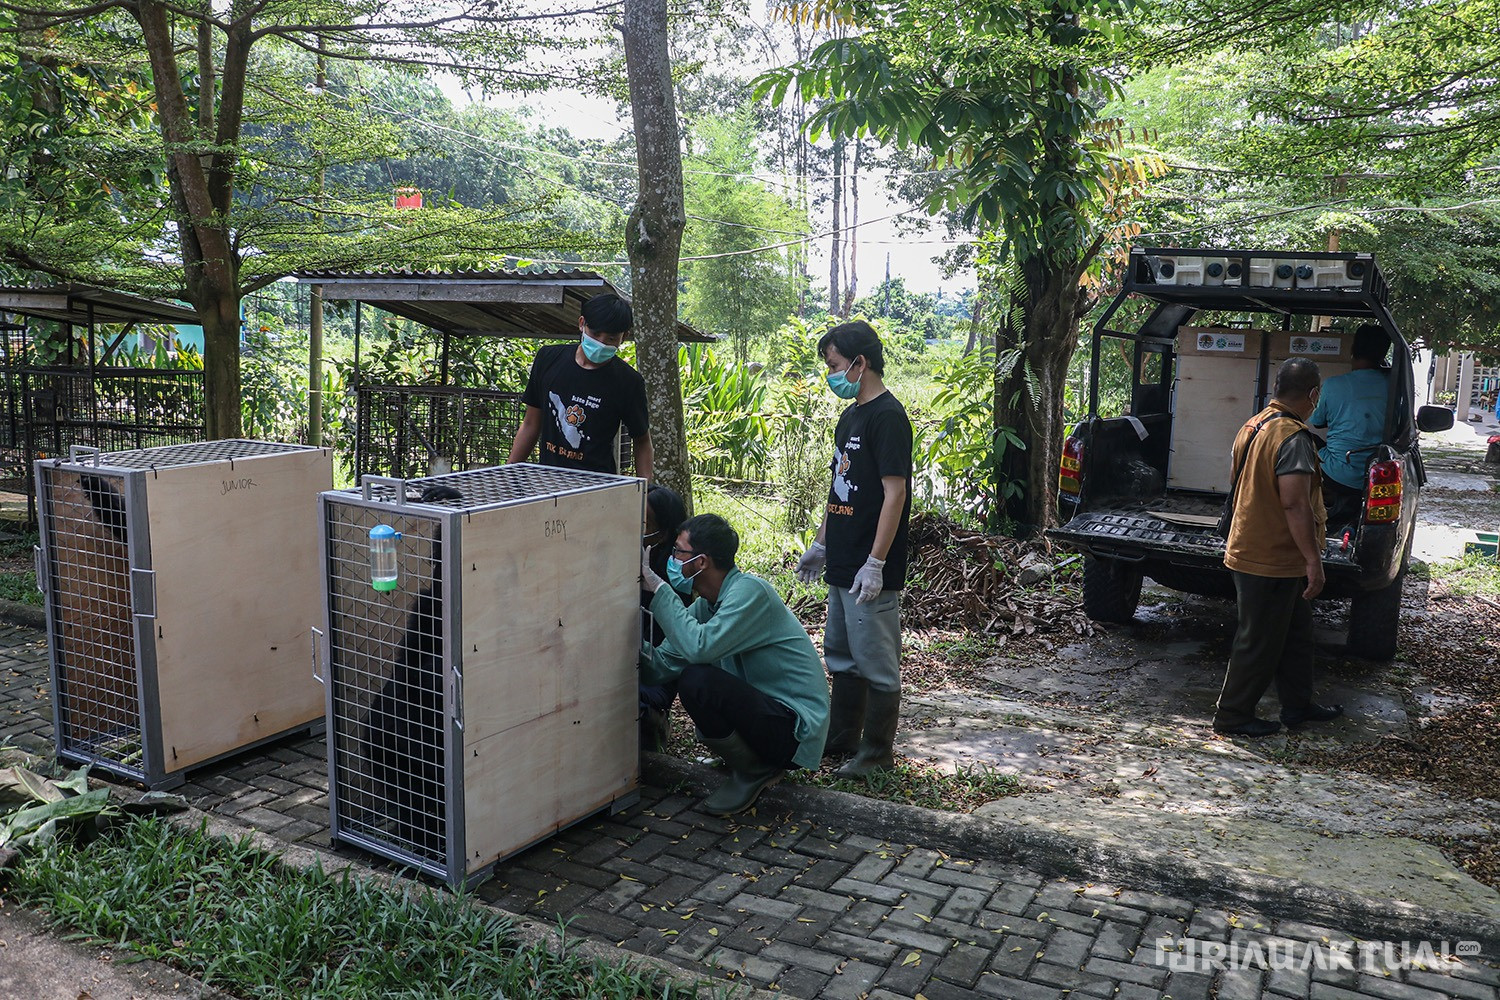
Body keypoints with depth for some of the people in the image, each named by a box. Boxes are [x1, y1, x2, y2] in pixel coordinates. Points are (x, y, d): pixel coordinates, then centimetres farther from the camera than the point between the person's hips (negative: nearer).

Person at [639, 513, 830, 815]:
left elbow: (699, 647, -31)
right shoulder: (706, 605, 8)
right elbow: (661, 665, 1)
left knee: (696, 680, -25)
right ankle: (763, 761, 16)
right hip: (765, 709, 9)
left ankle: (755, 770, -3)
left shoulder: (750, 591, -18)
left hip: (797, 727, -9)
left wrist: (657, 587, -22)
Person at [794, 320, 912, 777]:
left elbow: (895, 491, -20)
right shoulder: (850, 416, 14)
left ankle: (877, 753, 14)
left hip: (872, 571, -10)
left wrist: (875, 563, -22)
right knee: (842, 654, 18)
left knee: (876, 662, 2)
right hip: (842, 563, 10)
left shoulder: (887, 416, -15)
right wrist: (820, 544, 21)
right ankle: (842, 736, 31)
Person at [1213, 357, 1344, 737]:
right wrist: (1314, 560, -23)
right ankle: (1233, 715, 13)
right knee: (1260, 641, 2)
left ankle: (1298, 704, 33)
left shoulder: (1253, 425, 7)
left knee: (1296, 633, 21)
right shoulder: (1294, 438, -22)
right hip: (1273, 559, -10)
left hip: (1250, 547, 10)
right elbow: (1295, 504, -27)